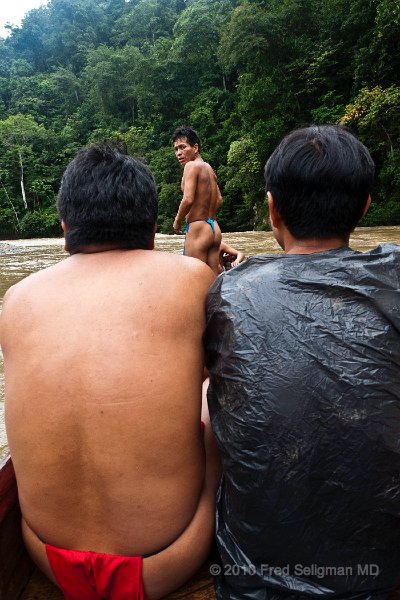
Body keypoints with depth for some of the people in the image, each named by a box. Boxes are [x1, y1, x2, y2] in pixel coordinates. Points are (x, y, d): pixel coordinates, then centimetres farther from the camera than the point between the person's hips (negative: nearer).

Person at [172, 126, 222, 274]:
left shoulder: (192, 165, -9)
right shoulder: (209, 168, 16)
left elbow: (188, 199, -19)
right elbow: (219, 200, 24)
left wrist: (177, 221, -5)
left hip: (197, 229, -9)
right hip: (214, 229, 9)